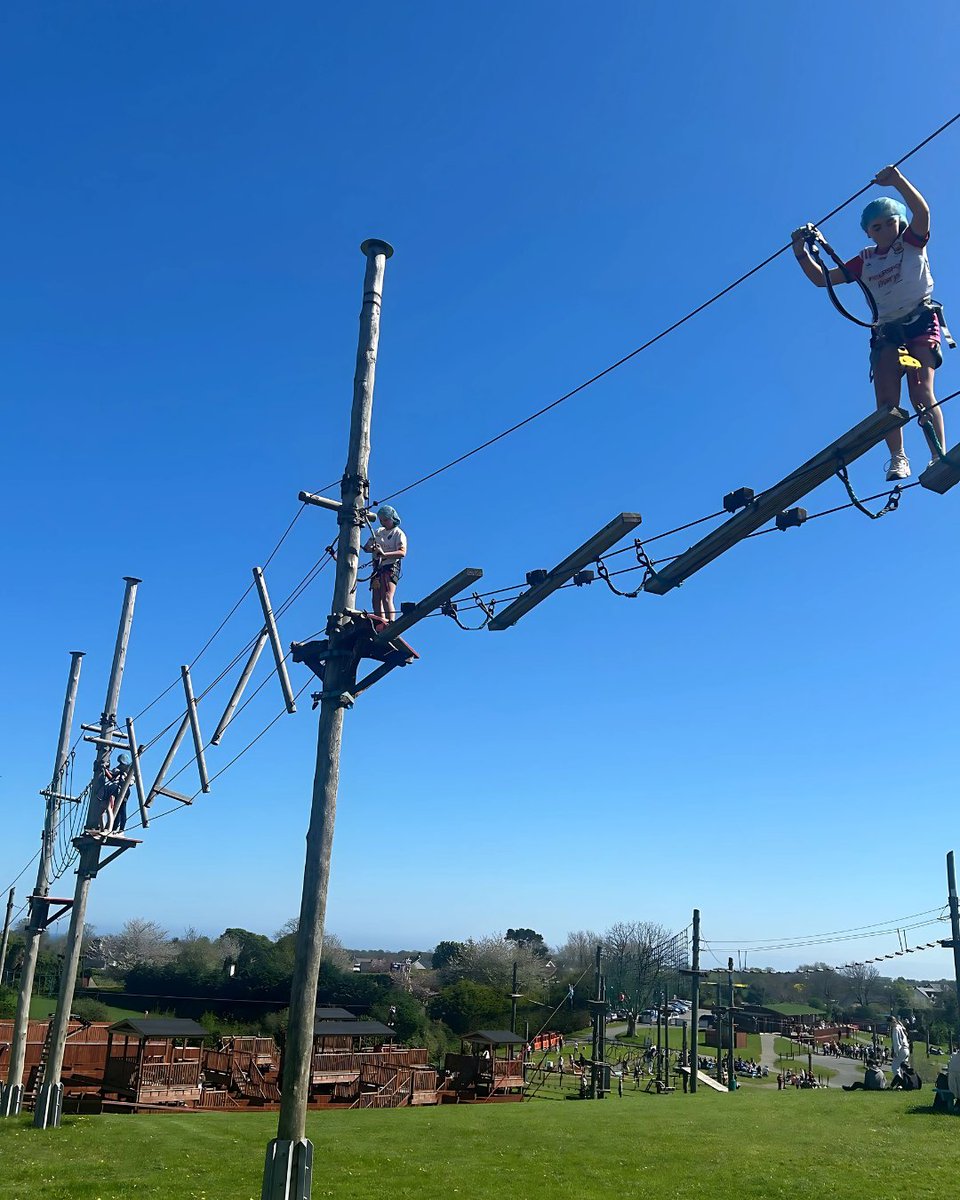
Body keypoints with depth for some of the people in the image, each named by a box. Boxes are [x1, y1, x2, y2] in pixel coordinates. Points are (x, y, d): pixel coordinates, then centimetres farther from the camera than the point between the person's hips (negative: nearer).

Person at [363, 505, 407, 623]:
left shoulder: (399, 534, -1)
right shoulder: (378, 532, 19)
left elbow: (402, 553, -17)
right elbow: (366, 548, 17)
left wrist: (384, 554, -30)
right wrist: (372, 548, -9)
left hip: (391, 568, -7)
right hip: (377, 568, 7)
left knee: (387, 599, -21)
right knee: (376, 601, 0)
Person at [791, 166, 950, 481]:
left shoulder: (912, 242, 9)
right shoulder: (865, 261, 17)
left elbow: (922, 211, -12)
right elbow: (822, 279, 15)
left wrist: (897, 180, -25)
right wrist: (802, 253, 0)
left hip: (921, 322, -4)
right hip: (887, 331, 4)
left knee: (921, 393, -20)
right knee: (886, 400, -14)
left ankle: (940, 457, -22)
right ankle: (898, 459, -13)